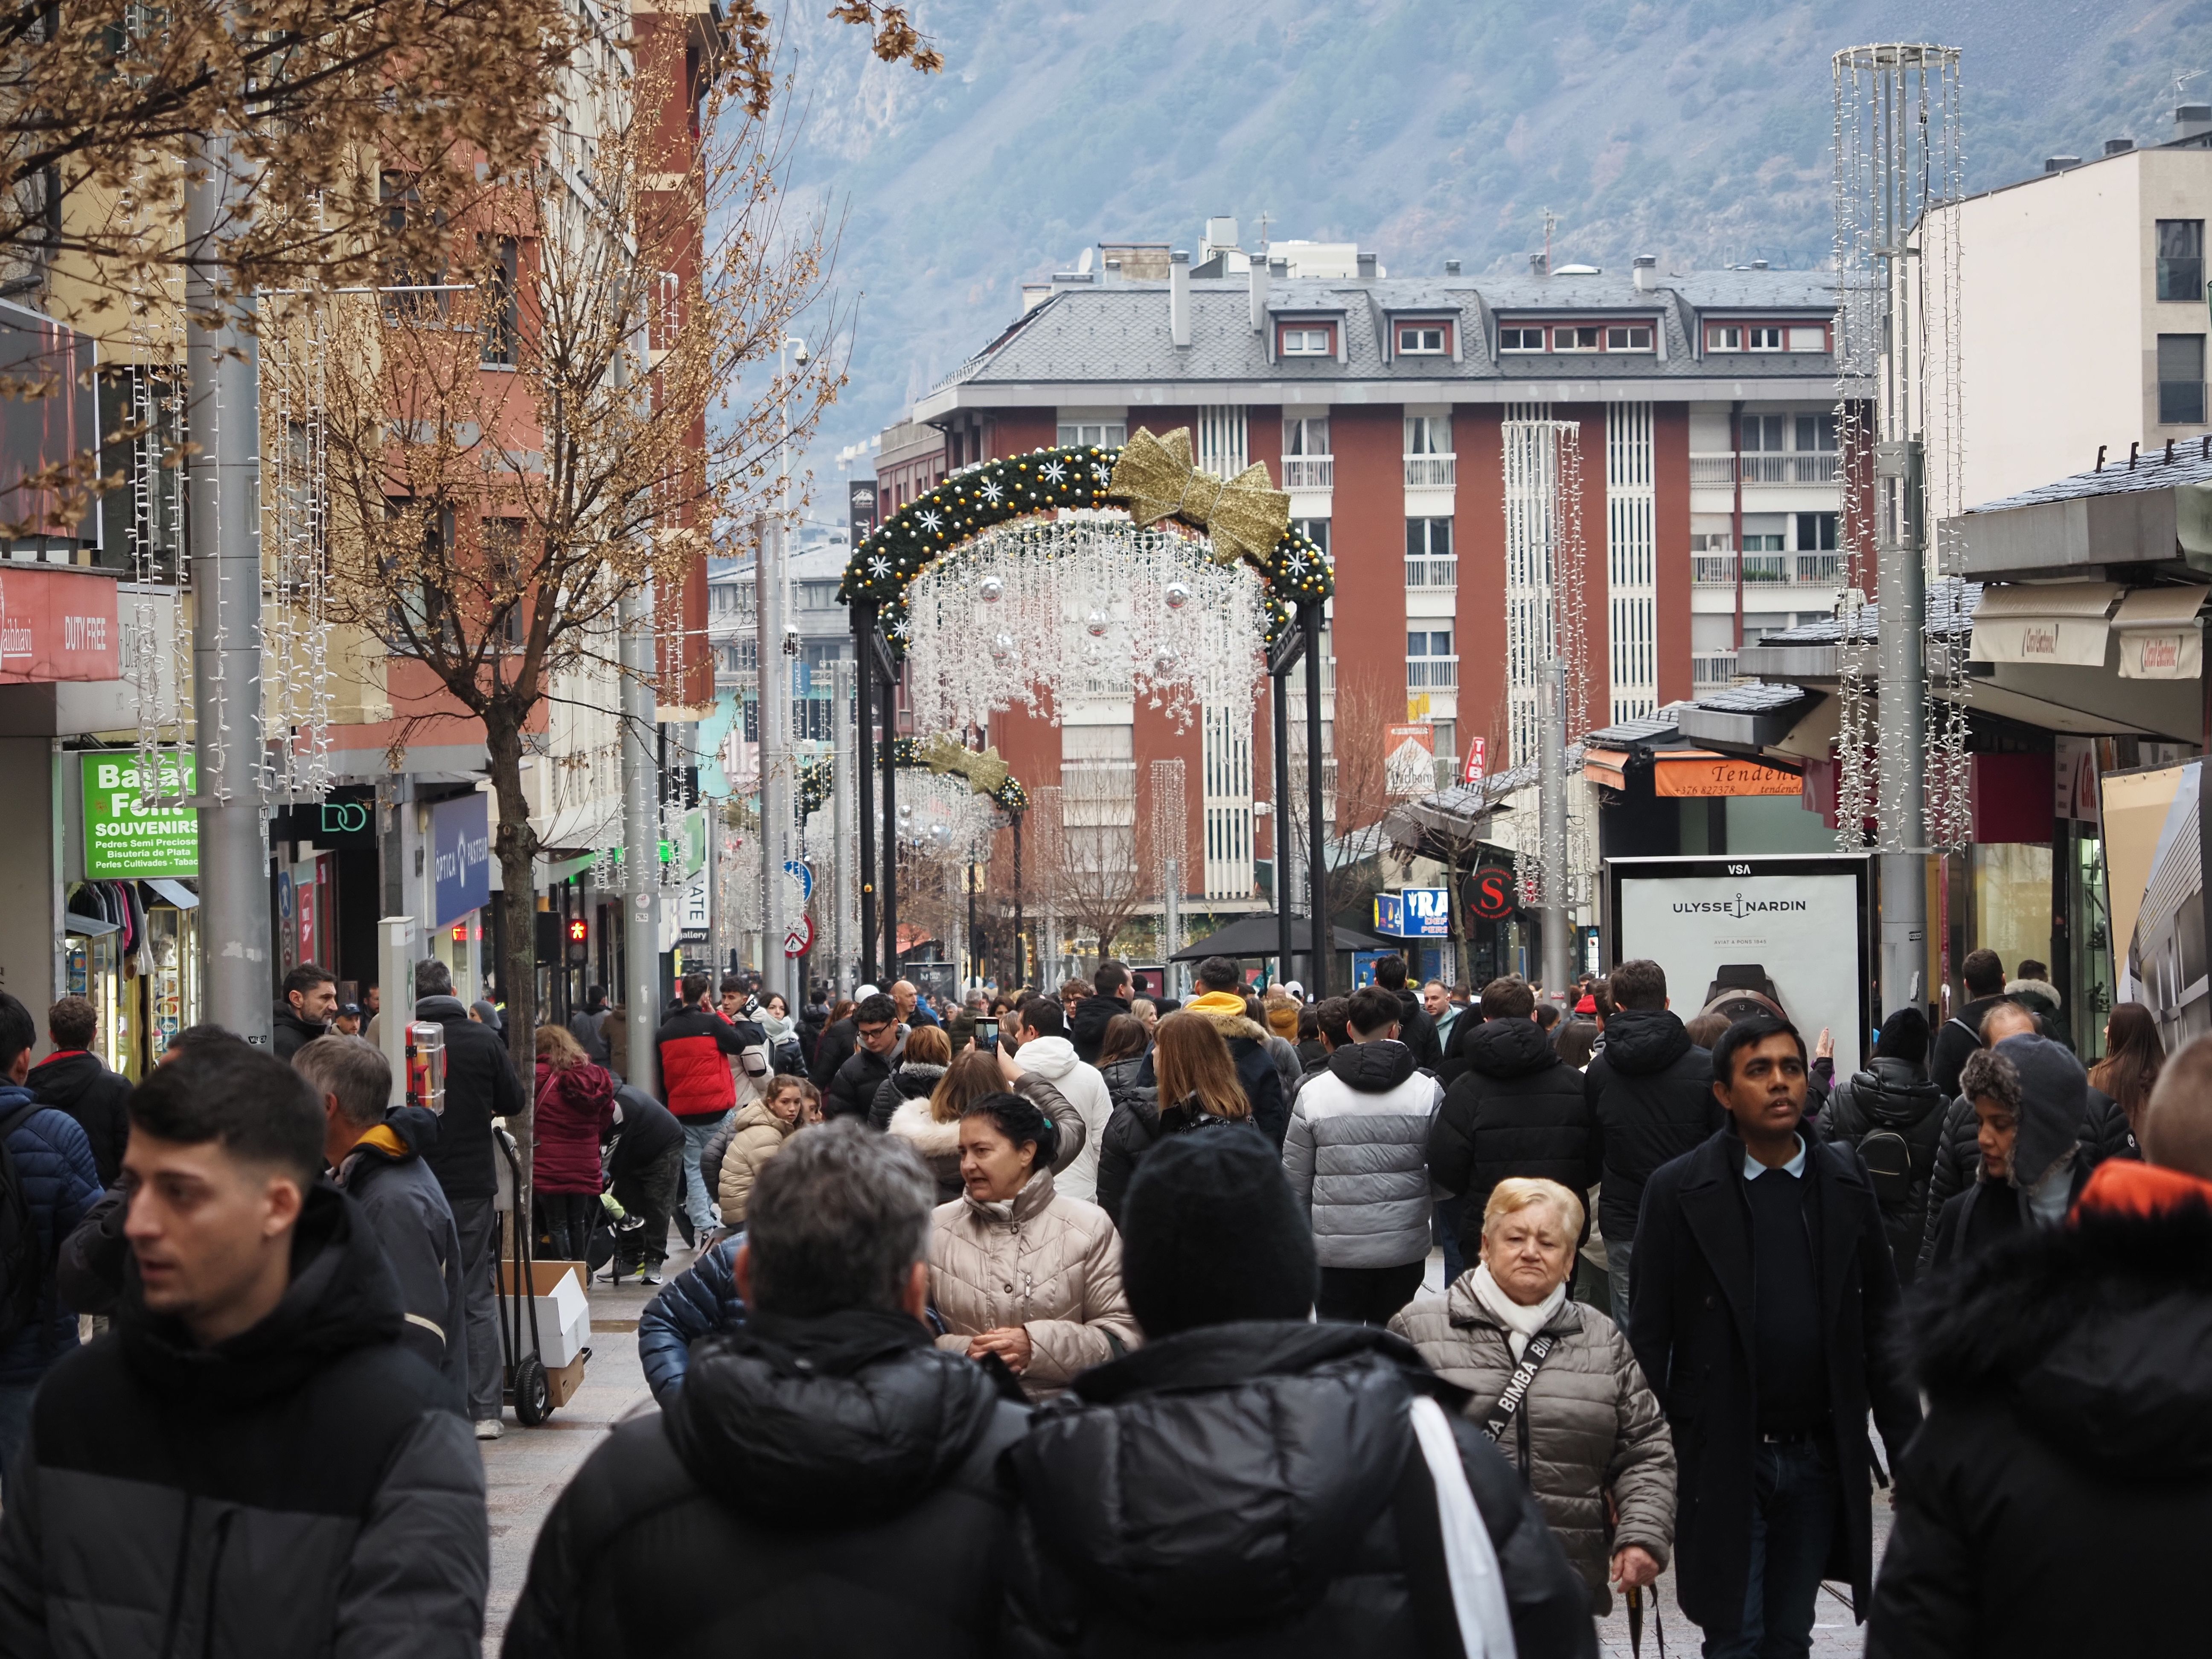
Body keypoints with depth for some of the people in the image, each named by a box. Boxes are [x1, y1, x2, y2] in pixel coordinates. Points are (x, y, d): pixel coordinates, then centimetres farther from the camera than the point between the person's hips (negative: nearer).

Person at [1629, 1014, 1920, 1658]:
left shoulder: (1845, 1183, 4)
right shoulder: (1680, 1191, -5)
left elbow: (1881, 1323, 7)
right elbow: (1650, 1335, -3)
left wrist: (1908, 1448, 4)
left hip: (1819, 1457, 3)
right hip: (1724, 1460, -3)